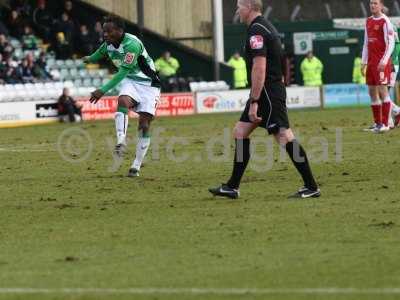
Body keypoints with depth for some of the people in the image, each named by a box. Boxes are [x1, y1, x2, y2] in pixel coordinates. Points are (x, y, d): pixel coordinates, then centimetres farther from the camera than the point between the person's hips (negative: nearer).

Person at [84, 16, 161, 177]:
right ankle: (121, 142, -42)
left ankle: (136, 166, 0)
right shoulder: (108, 44, -3)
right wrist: (89, 59, 44)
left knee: (144, 125, -8)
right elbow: (98, 55, 23)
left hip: (148, 84, -5)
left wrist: (103, 90, -31)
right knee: (122, 101, -29)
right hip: (130, 81, 5)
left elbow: (123, 72, -30)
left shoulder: (132, 44, -28)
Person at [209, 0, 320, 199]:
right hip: (272, 91, 11)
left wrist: (254, 102, -23)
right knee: (240, 132, 13)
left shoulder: (256, 30, -15)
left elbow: (259, 69, -22)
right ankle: (232, 187, 16)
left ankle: (311, 187, -9)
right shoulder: (266, 27, 16)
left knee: (285, 137, -11)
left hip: (267, 93, -11)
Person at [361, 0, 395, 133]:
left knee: (382, 90, -10)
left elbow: (390, 43, -12)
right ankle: (377, 123, 13)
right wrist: (364, 62, 15)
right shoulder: (368, 21, 15)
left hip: (382, 61, -8)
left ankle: (385, 124, -10)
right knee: (372, 91, 7)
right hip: (371, 61, 8)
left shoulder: (385, 21, -8)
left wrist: (384, 61, -20)